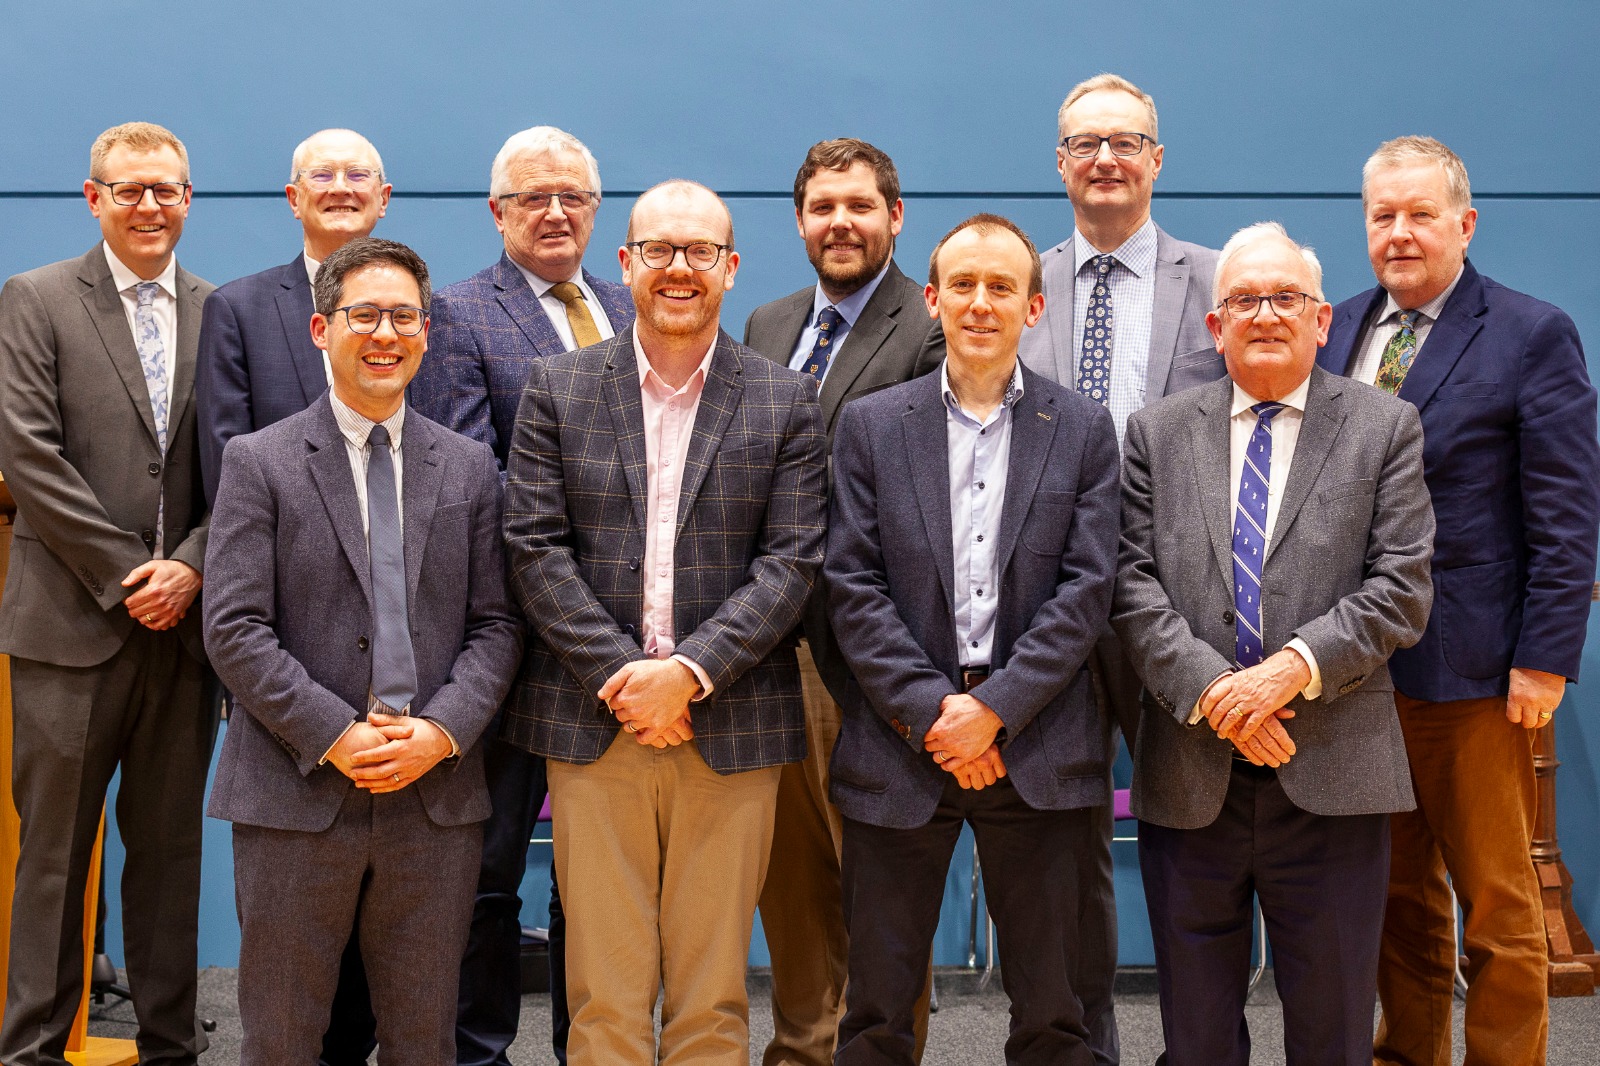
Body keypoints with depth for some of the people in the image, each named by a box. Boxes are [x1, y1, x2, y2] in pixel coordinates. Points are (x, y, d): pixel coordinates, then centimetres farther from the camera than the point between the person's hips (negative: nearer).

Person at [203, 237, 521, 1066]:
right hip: (296, 795, -2)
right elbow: (234, 630, -7)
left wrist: (441, 730, -10)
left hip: (436, 795, 2)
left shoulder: (469, 468, 9)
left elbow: (495, 625, 5)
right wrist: (334, 735, -15)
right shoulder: (259, 462, 1)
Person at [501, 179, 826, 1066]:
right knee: (604, 992, 4)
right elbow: (535, 550, 0)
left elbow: (792, 560, -2)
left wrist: (691, 672, -12)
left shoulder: (785, 403, 6)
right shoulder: (557, 388, 7)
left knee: (712, 994, 7)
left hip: (730, 725, 0)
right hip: (593, 725, 0)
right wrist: (621, 677, -10)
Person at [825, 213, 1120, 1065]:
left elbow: (1086, 588, -2)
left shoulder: (1083, 431, 6)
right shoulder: (870, 426, 6)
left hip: (1036, 749, 0)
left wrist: (995, 709, -12)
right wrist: (932, 710, -10)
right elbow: (852, 587, -1)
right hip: (900, 744, 0)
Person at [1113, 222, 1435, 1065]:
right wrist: (1208, 689, -13)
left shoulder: (1386, 429, 5)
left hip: (1332, 773, -1)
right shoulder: (1155, 433, 9)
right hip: (1187, 773, 1)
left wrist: (1296, 667, -16)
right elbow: (1133, 584, 0)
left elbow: (1401, 588, -3)